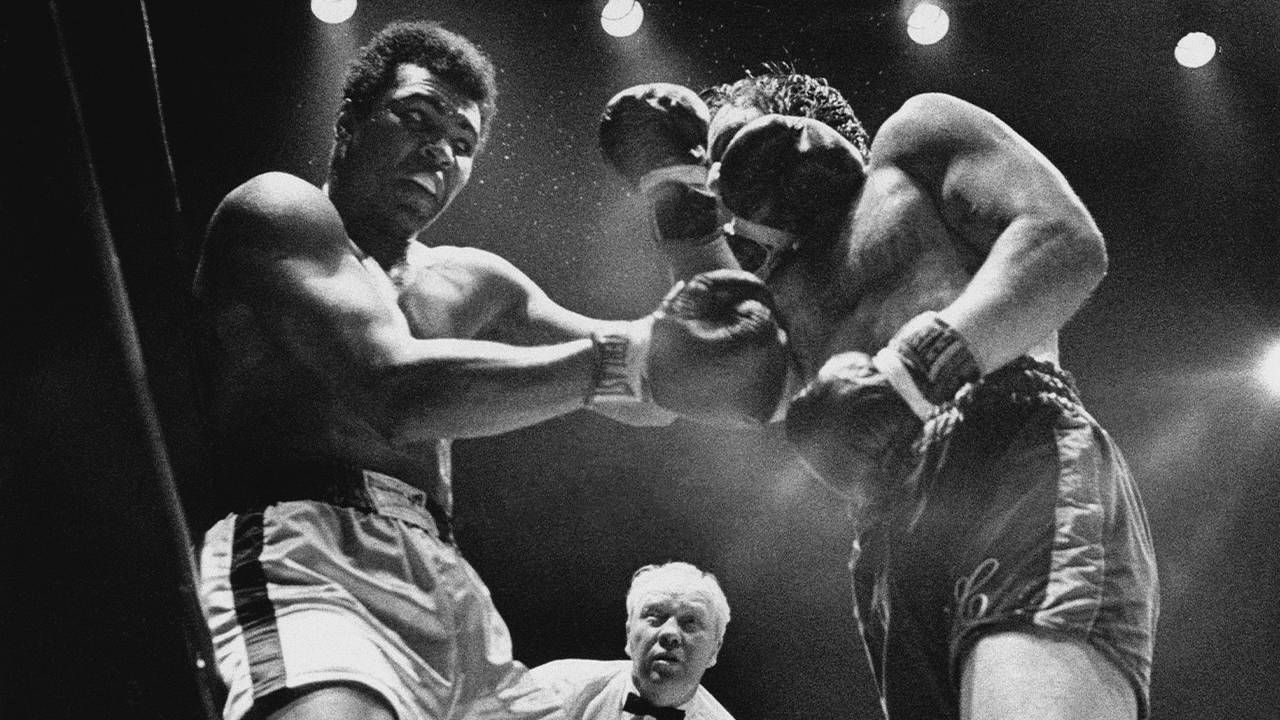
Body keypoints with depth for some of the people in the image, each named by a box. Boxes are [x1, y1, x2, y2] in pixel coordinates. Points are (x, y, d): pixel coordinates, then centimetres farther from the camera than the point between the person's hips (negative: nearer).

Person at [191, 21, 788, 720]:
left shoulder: (471, 282, 26)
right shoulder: (277, 210, 3)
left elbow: (634, 393, 22)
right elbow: (392, 392, -14)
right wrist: (631, 359, -20)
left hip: (448, 588, 8)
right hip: (307, 556, -8)